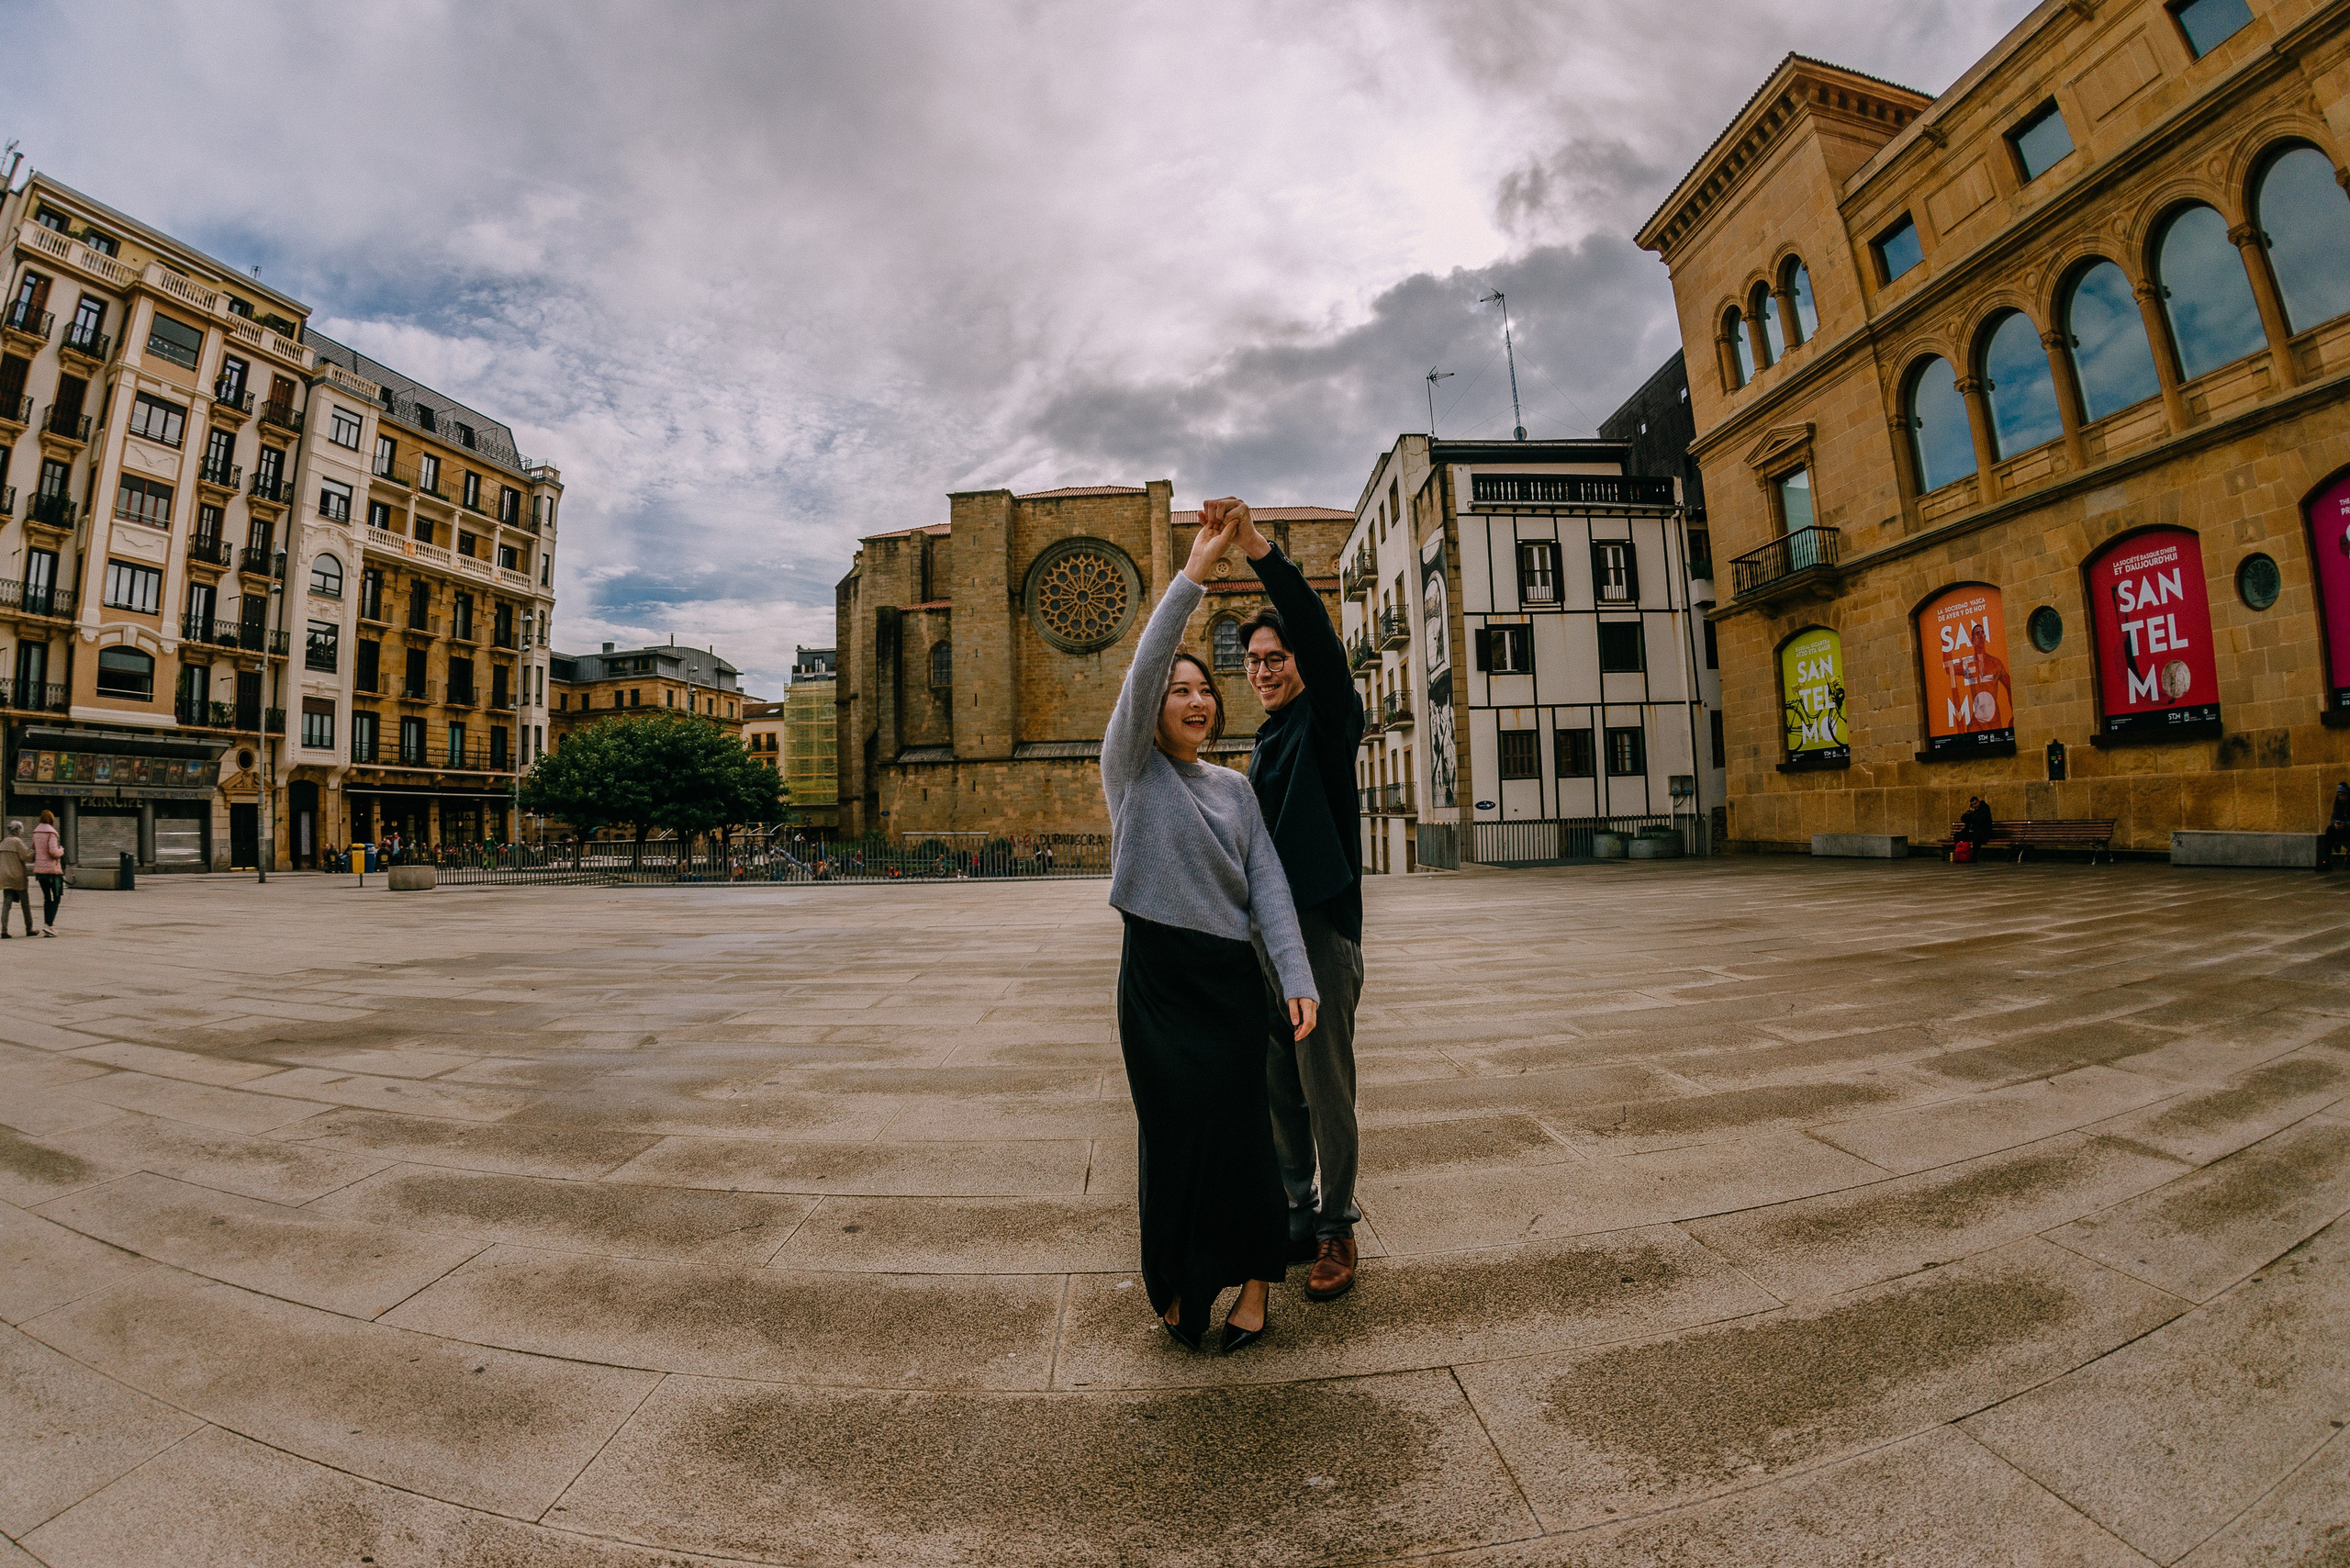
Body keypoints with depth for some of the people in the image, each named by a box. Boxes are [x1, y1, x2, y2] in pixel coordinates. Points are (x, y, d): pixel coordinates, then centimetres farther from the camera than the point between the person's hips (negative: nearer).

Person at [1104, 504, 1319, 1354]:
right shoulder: (1131, 767, -1)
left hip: (1230, 975, 3)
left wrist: (1298, 977, -6)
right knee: (1172, 1131, 6)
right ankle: (1177, 1285, 28)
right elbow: (1143, 668, -16)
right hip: (1155, 974, -2)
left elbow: (1266, 882, 3)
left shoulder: (1234, 787, 10)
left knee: (1240, 1129, 7)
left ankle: (1254, 1281, 27)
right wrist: (1193, 573, -19)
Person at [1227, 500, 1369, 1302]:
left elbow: (1320, 637, -23)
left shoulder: (1327, 720, -3)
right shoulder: (1265, 744, 18)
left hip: (1323, 928, -7)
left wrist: (1262, 553, -33)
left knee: (1326, 1088, 1)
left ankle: (1336, 1228, 18)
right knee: (1281, 1088, 13)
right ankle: (1301, 1213, 29)